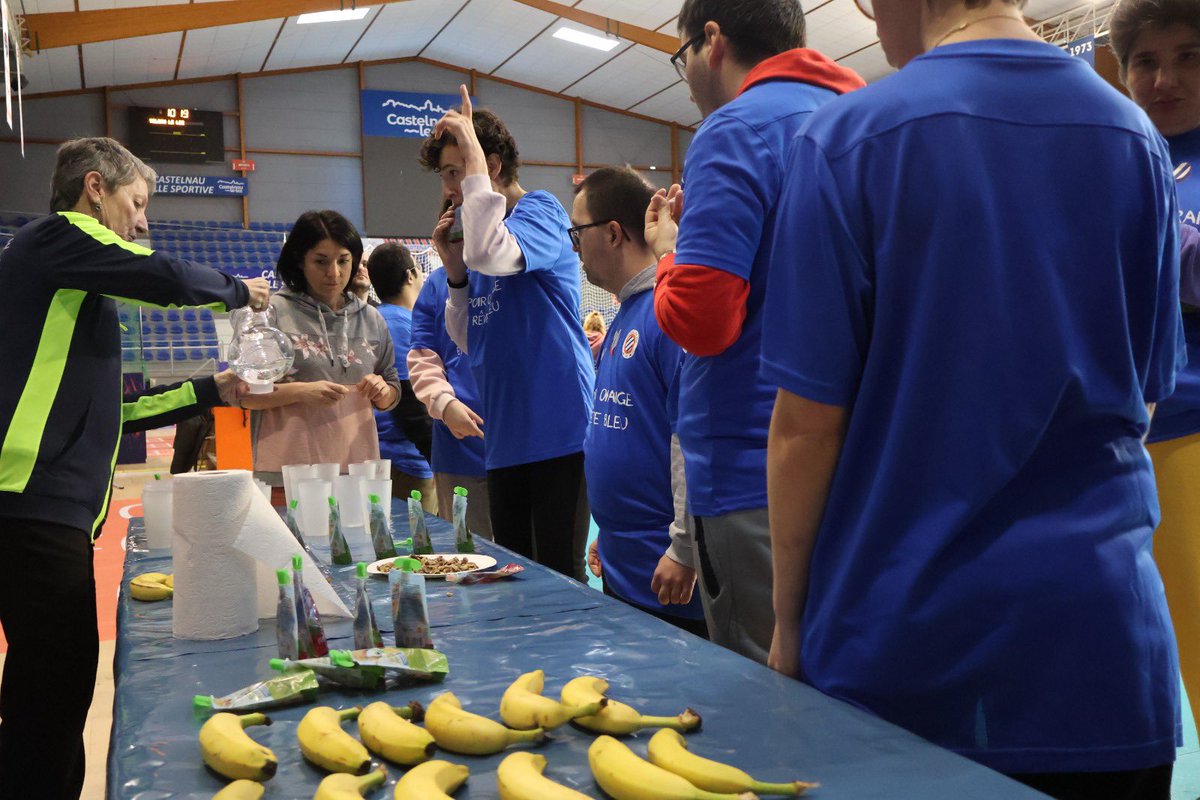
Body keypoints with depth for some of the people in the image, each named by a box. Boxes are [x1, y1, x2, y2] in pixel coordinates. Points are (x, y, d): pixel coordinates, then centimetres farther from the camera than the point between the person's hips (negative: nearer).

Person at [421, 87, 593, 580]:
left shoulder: (539, 211, -7)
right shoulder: (478, 230, 16)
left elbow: (492, 256, -31)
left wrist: (472, 155, -21)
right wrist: (453, 269, 3)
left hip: (558, 432, -8)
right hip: (506, 438, 8)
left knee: (561, 576, -3)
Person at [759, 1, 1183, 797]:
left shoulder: (848, 138, -11)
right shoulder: (1137, 139, 2)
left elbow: (806, 427, -12)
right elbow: (1142, 400, 10)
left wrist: (788, 622, 0)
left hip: (902, 647, -3)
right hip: (1105, 642, 4)